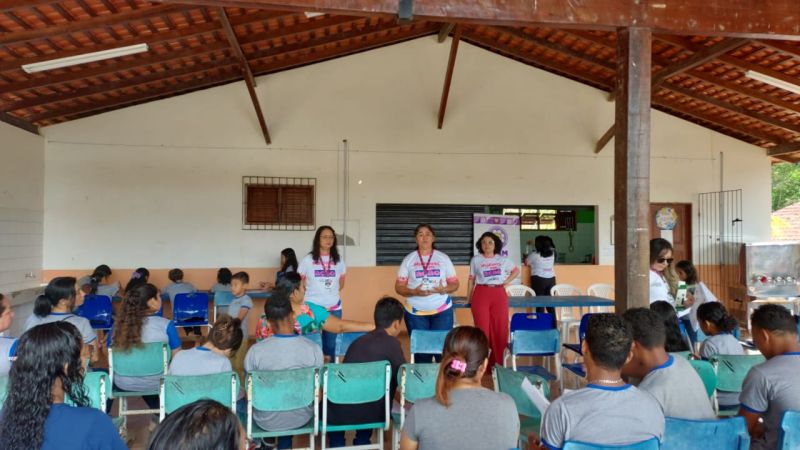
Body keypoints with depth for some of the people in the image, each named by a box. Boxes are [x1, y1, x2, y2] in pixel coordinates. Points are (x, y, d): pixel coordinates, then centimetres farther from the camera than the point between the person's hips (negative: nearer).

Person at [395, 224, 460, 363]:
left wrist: (444, 289, -15)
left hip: (442, 311, 0)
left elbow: (455, 284, 7)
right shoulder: (408, 259, 3)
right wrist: (414, 292, -18)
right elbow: (399, 287, 1)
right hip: (415, 312, 0)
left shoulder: (443, 258, 5)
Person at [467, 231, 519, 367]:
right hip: (481, 295, -2)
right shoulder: (475, 260, 5)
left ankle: (496, 363, 14)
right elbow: (471, 280, 7)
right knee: (483, 329, -3)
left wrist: (506, 282, 9)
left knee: (500, 330, 0)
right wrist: (468, 298, 5)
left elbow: (516, 271, 22)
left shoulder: (503, 259, 9)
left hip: (499, 295, 2)